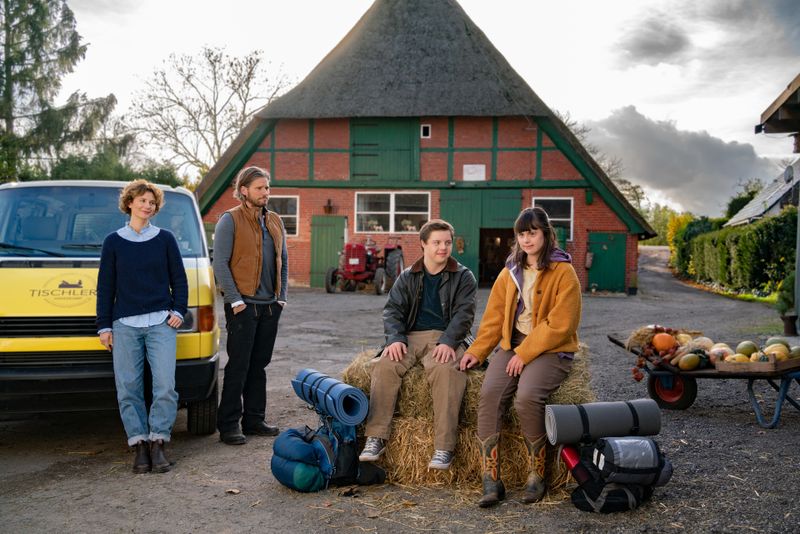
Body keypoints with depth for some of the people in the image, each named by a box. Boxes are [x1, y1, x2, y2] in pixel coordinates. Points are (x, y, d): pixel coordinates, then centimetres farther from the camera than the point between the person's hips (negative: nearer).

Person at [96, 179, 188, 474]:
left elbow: (179, 279, 12)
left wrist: (179, 310, -2)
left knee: (165, 385, -10)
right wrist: (104, 326, 5)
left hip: (161, 322, -1)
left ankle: (157, 442, 1)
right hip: (124, 326, 1)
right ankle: (140, 444, 7)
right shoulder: (114, 241, 9)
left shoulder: (165, 239, 8)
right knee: (128, 388, -1)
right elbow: (105, 286, 10)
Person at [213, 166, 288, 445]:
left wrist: (282, 296, 10)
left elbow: (283, 261, 19)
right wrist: (235, 300, -14)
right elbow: (220, 263, -10)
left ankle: (254, 419, 20)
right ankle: (228, 425, 4)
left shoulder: (275, 222, 14)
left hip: (270, 306, 6)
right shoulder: (230, 220, -5)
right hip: (243, 305, -6)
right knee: (238, 367, -3)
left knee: (259, 365, 11)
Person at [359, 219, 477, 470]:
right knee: (385, 366, -27)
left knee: (445, 370, -36)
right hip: (411, 336, 3)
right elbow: (393, 309, 10)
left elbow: (464, 312, -2)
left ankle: (444, 447, -36)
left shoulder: (463, 277, 9)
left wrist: (448, 341, -19)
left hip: (445, 338, -2)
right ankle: (376, 438, -24)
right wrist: (395, 338, -11)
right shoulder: (407, 277, 17)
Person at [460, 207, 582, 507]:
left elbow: (559, 325, -12)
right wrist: (477, 351, -1)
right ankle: (491, 481, -20)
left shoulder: (563, 272, -4)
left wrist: (525, 354, -17)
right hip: (512, 346, 5)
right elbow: (494, 317, 12)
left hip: (551, 350, -5)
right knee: (489, 393, -23)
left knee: (527, 396, -31)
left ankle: (536, 476, -11)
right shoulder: (510, 272, 14)